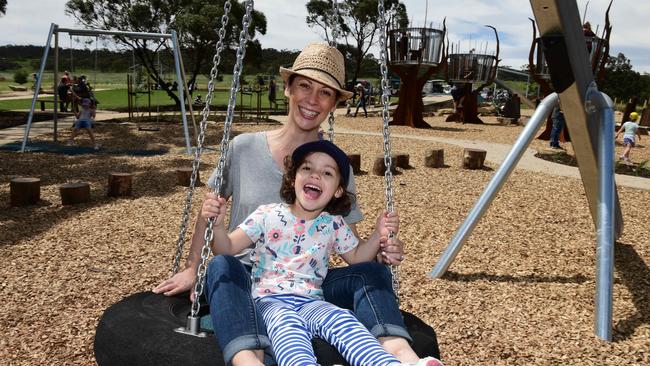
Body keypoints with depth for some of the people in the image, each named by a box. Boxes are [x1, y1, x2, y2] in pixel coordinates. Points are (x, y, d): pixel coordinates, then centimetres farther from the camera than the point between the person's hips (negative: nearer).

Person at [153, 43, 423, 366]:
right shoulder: (244, 148, 0)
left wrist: (380, 251, -18)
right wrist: (192, 268, 5)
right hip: (245, 282, -1)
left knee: (371, 270, -24)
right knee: (222, 266, -34)